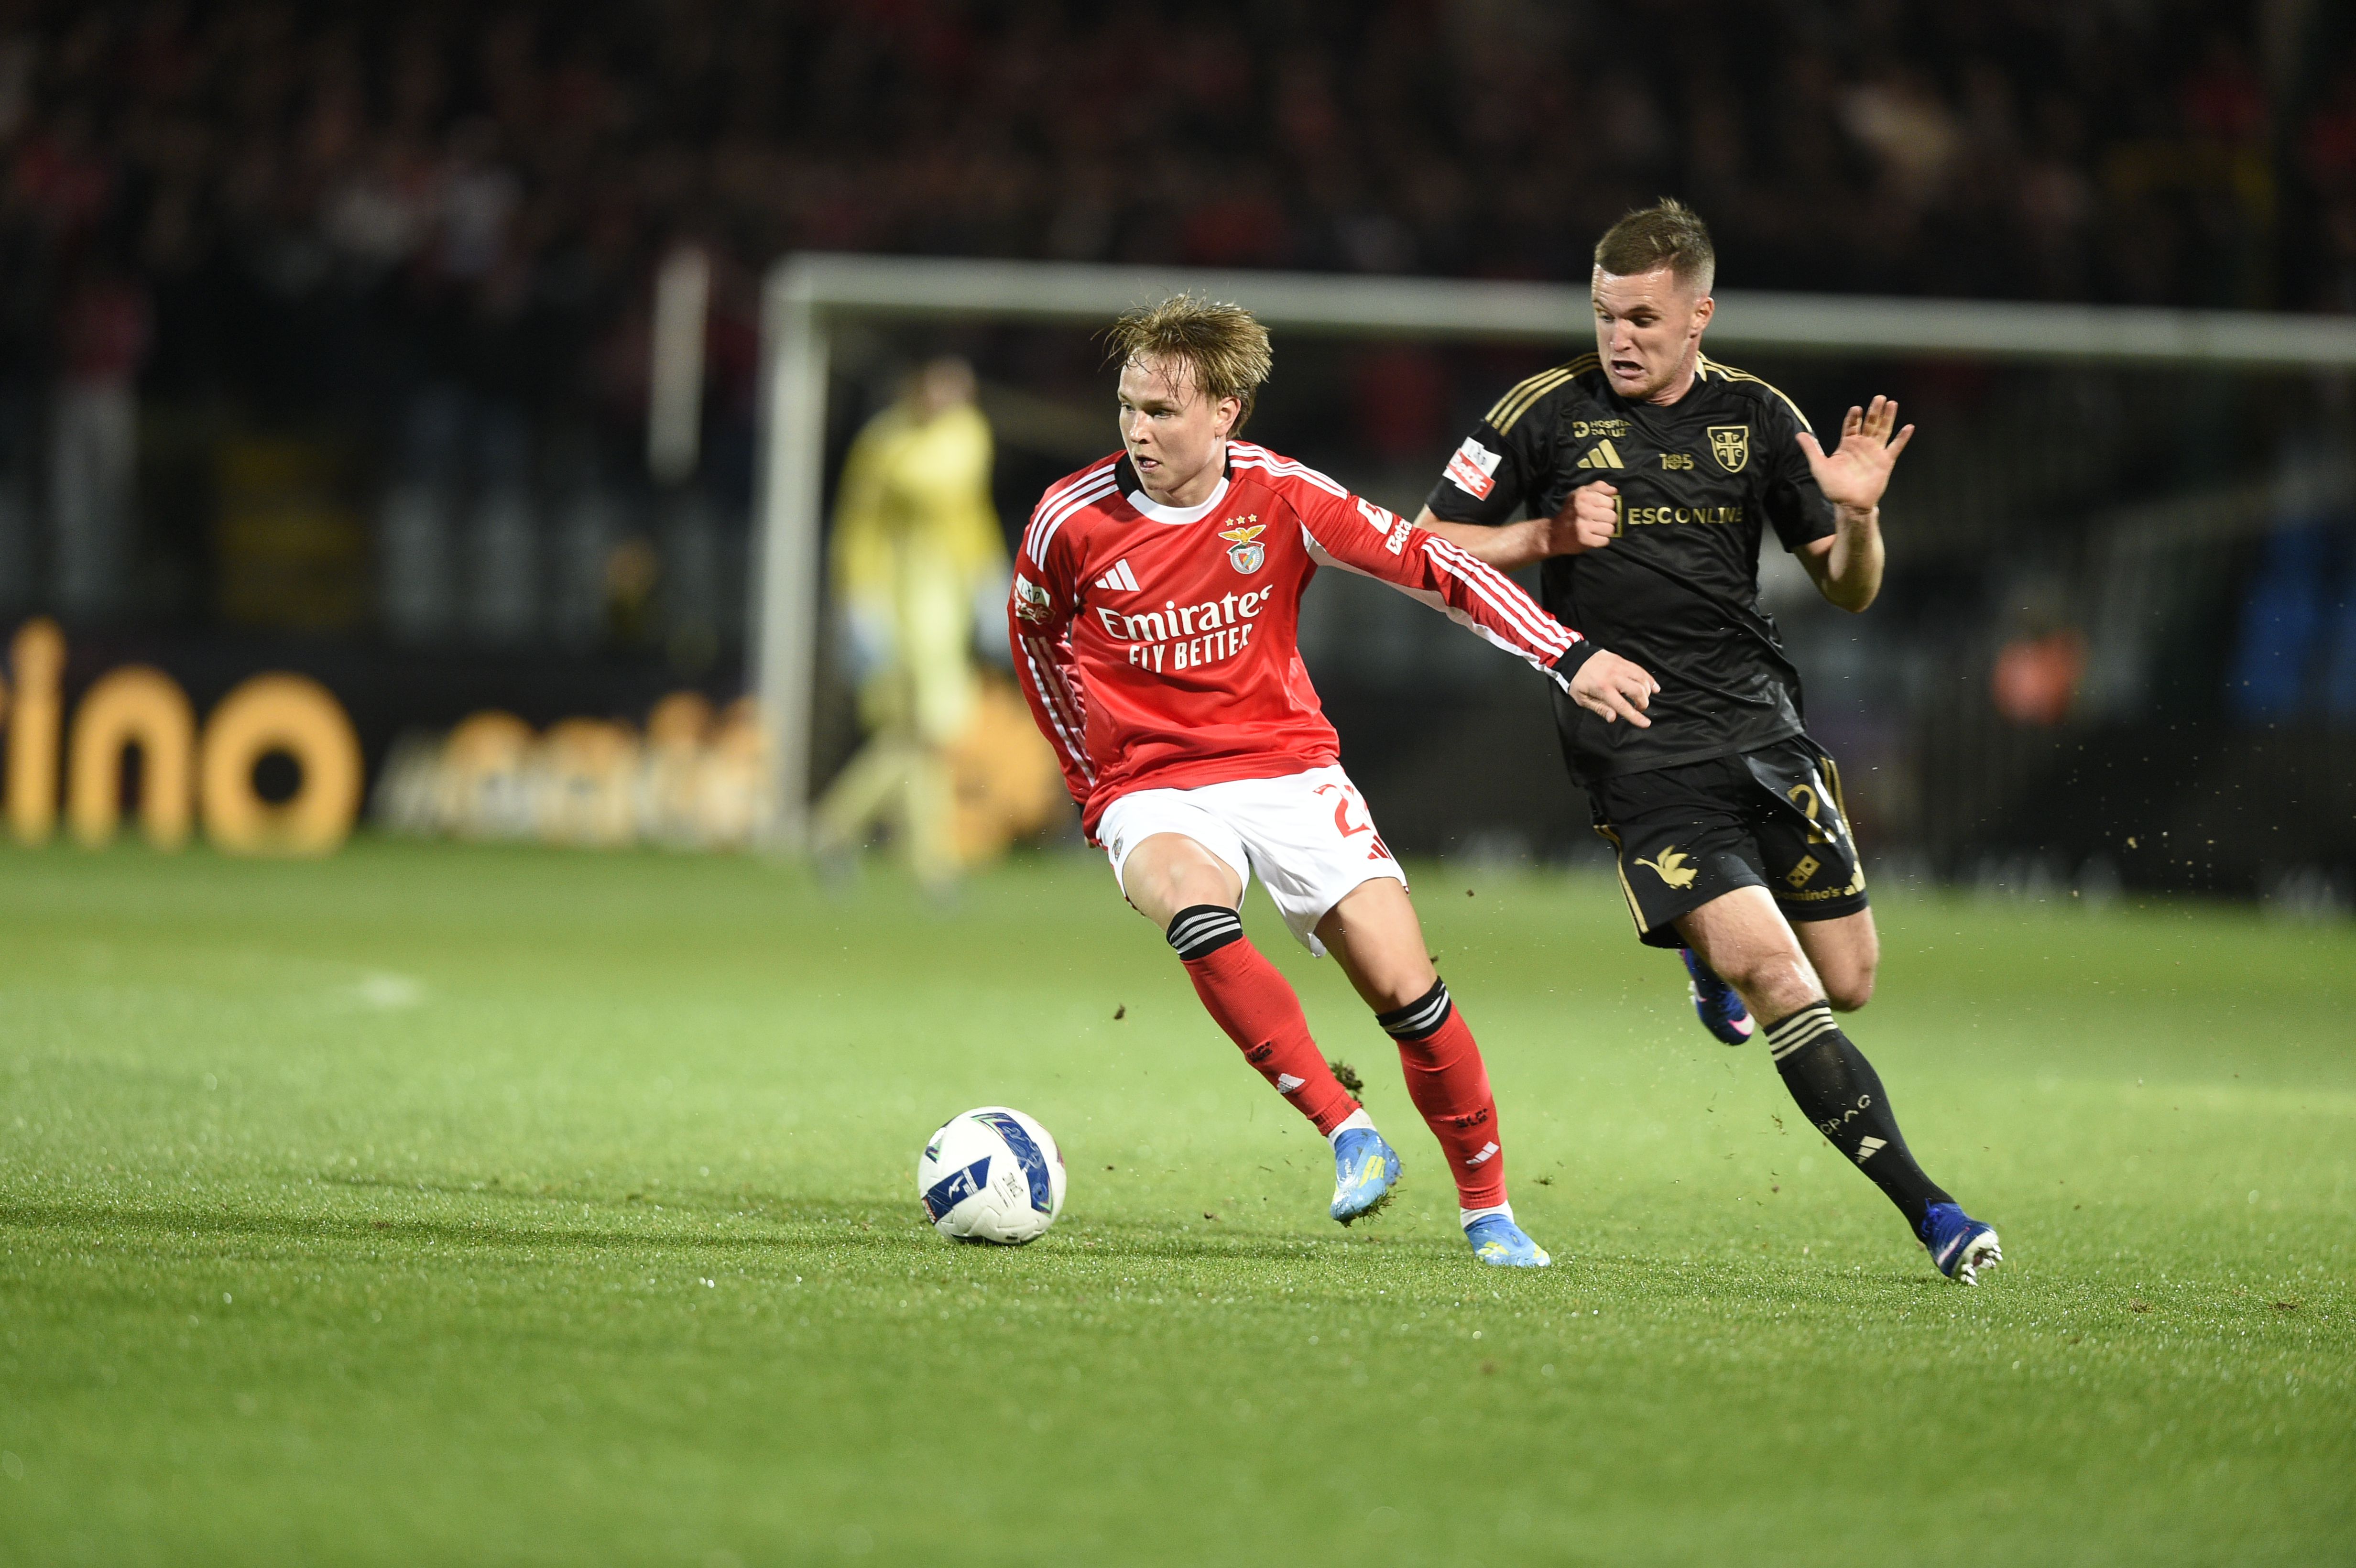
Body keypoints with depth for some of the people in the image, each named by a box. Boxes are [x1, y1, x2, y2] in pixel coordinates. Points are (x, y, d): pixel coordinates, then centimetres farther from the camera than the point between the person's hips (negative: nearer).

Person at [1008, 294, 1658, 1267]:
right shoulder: (1072, 522, -9)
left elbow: (1429, 565, -7)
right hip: (1154, 792, -1)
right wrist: (1099, 786, 12)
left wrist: (1569, 658, -16)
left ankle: (1486, 1206, 11)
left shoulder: (1281, 498, -9)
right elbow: (1035, 640, 11)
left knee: (1405, 987, -8)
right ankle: (1348, 1133, -32)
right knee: (1195, 906, -36)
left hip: (1290, 767, 1)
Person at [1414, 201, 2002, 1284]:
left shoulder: (1757, 419, 6)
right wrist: (1548, 537, -12)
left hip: (1761, 724, 4)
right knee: (1776, 981, -17)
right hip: (1639, 749, -4)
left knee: (1846, 984, 8)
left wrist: (1857, 516, -10)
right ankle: (1925, 1208, -16)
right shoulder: (1548, 412, -2)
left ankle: (1710, 947, 41)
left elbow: (1846, 592, 11)